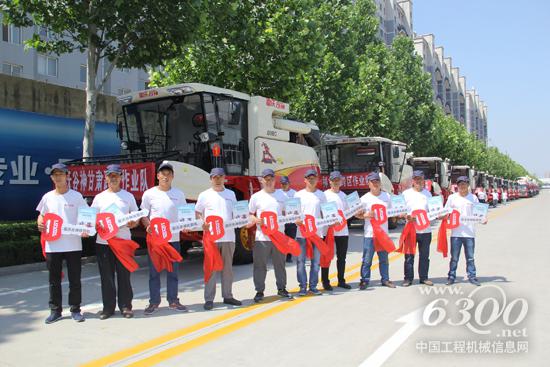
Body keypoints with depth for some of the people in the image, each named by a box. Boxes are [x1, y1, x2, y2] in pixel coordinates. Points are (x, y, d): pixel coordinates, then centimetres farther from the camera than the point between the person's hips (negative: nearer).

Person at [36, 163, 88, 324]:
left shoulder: (76, 196, 0)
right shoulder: (48, 197, 8)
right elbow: (41, 215, 16)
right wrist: (40, 224, -7)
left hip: (73, 245, -2)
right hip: (52, 245, 3)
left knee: (75, 279, 4)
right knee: (54, 280, 9)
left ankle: (75, 310, 16)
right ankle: (55, 310, 20)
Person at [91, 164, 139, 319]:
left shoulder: (128, 196, 8)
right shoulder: (99, 197, 10)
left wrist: (132, 223, -12)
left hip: (124, 241, -1)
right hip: (103, 242, 1)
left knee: (124, 275, 2)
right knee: (106, 276, 5)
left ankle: (125, 306, 11)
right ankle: (108, 307, 14)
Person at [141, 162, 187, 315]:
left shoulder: (179, 194, 6)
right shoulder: (149, 194, 0)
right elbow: (143, 215, 3)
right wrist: (148, 225, -17)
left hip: (173, 238, 2)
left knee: (173, 271, 8)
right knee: (154, 271, 4)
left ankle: (173, 301, 18)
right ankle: (154, 302, 14)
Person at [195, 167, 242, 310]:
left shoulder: (231, 194, 13)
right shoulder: (204, 195, 4)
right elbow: (197, 213, 7)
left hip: (229, 236, 3)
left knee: (227, 267, 9)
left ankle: (227, 296, 19)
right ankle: (209, 299, 3)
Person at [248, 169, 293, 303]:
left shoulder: (282, 195, 10)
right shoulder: (256, 196, 3)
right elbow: (250, 215, 6)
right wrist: (255, 220, -15)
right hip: (262, 237, -2)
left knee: (280, 264, 11)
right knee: (260, 265, 0)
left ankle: (281, 288, 24)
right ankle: (259, 291, 10)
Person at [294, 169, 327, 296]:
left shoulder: (322, 195, 9)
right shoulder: (299, 194, 4)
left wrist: (325, 230, 2)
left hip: (317, 232, 2)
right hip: (302, 232, -2)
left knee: (316, 260, 5)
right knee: (301, 260, -1)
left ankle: (313, 286, 15)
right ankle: (303, 287, 7)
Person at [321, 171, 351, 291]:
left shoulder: (343, 195, 15)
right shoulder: (325, 195, -3)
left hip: (343, 230, 5)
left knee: (342, 257, 10)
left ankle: (341, 281, 19)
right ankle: (325, 282, 9)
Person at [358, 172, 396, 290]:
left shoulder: (387, 196, 8)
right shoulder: (365, 198, -4)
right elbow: (358, 214, -2)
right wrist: (367, 215, -20)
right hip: (370, 233, -3)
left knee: (384, 258, 12)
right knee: (367, 259, -1)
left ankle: (385, 279, 21)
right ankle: (364, 280, 8)